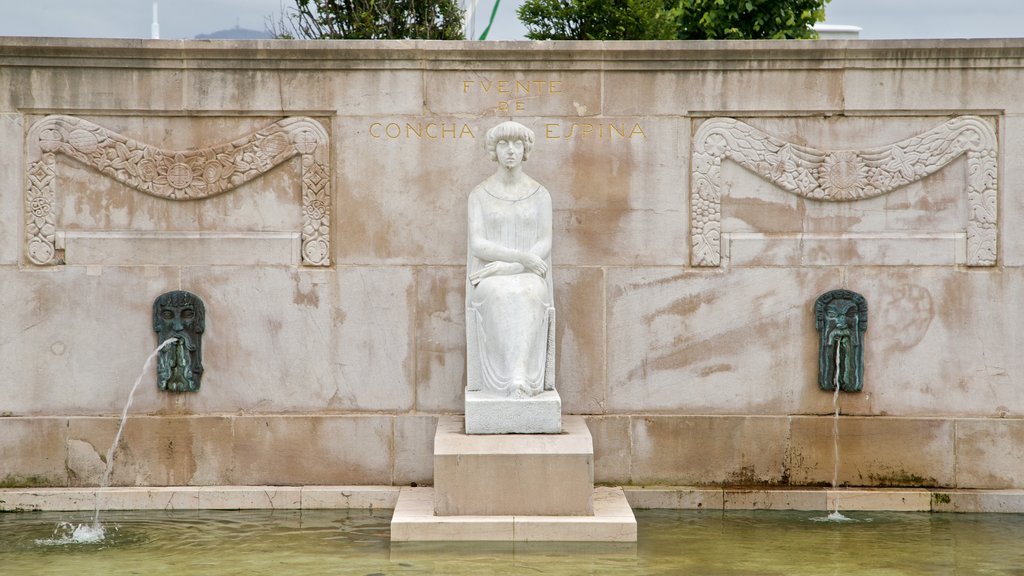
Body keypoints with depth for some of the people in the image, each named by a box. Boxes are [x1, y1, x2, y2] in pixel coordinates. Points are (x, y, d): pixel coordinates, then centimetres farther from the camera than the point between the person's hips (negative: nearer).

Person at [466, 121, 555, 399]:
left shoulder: (540, 195, 8)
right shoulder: (479, 195, 6)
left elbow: (544, 246, -1)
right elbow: (477, 245, -5)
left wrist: (507, 266, -17)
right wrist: (520, 257, -20)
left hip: (529, 279, 0)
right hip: (489, 282, 0)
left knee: (528, 298, -40)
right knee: (500, 299, -40)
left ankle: (519, 383, -46)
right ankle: (520, 384, -40)